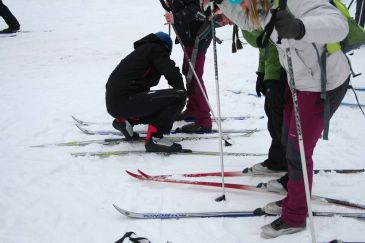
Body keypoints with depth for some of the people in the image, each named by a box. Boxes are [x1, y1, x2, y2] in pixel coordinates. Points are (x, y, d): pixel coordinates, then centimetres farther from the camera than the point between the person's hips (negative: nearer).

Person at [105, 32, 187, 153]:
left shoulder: (141, 50, 29)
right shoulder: (157, 49, 3)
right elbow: (172, 73, -13)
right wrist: (182, 91, 7)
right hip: (125, 101, -9)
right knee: (178, 96, -13)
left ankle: (125, 120, 16)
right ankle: (154, 138, -13)